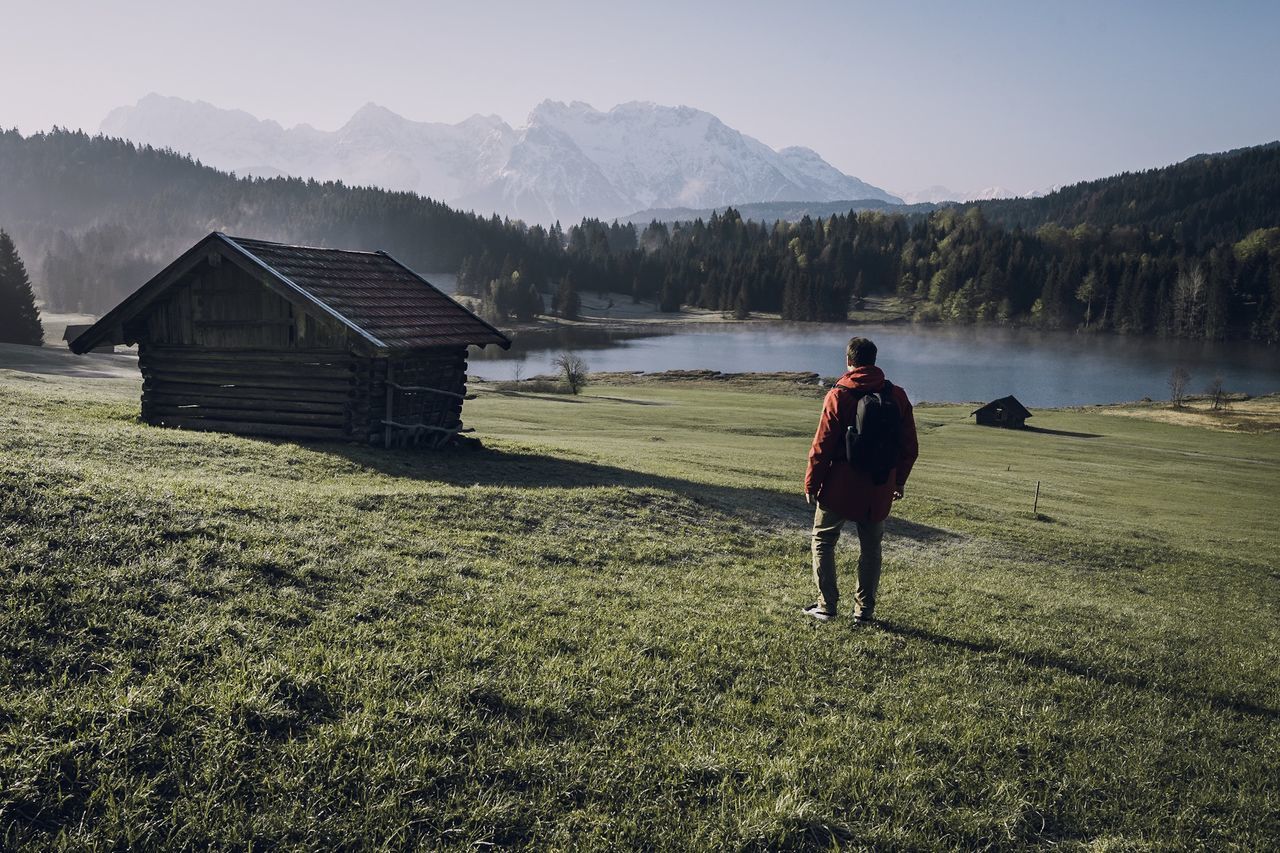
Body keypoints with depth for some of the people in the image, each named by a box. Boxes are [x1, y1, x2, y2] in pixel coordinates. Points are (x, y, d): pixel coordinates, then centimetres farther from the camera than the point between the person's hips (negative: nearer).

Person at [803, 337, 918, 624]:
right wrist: (899, 480, 18)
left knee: (823, 541, 12)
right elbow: (909, 447, 6)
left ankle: (827, 605, 10)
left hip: (840, 487, -3)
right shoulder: (897, 396, 2)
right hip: (880, 489, 4)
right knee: (871, 547, 13)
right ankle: (865, 610, 15)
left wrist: (811, 484, -2)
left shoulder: (838, 396, -10)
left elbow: (822, 446, -11)